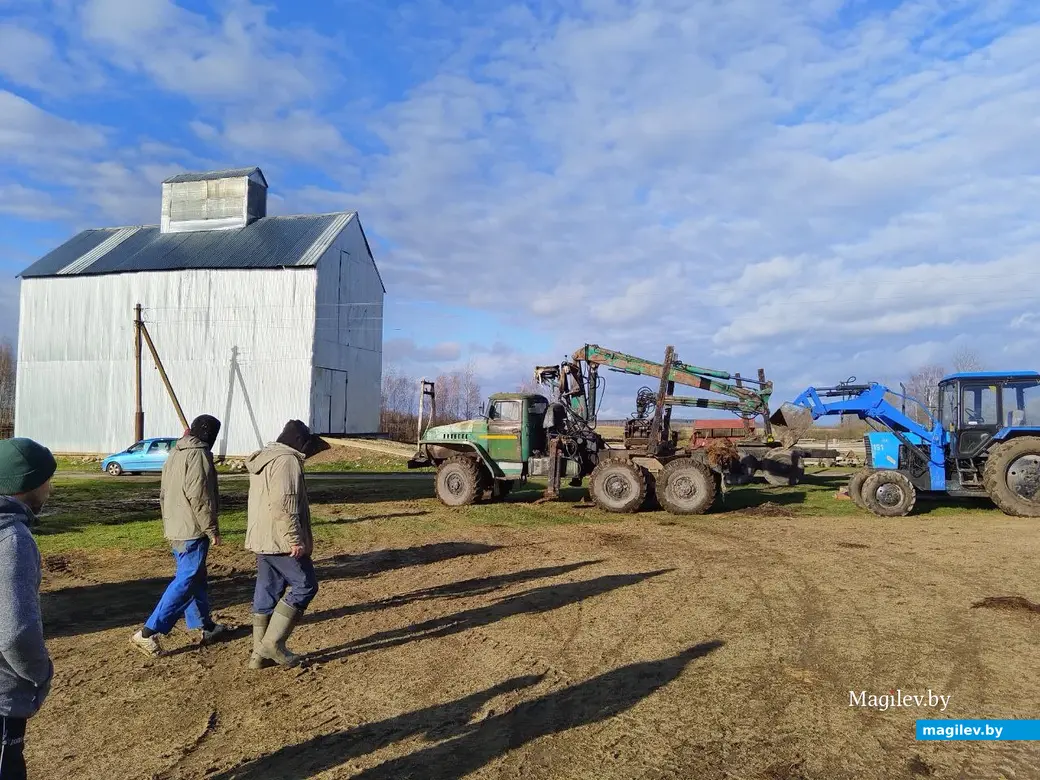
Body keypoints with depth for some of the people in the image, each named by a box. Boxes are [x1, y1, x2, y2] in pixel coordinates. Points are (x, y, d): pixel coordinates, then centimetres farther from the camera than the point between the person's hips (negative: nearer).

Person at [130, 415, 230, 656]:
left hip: (175, 529, 10)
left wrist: (168, 526, 26)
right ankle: (148, 633, -8)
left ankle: (204, 626, 26)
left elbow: (164, 494, 20)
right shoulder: (199, 455, -15)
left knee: (196, 578, 17)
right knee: (186, 582, -6)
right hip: (192, 530, -10)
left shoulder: (175, 454, 15)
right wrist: (212, 529, -14)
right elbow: (200, 497, -21)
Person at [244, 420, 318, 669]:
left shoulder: (263, 459, 19)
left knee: (266, 592, 13)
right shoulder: (287, 461, -14)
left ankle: (260, 653, 19)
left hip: (260, 540, 10)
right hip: (281, 541, -10)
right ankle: (273, 642, -1)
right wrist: (295, 540, -21)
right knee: (304, 586, -1)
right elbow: (284, 504, -24)